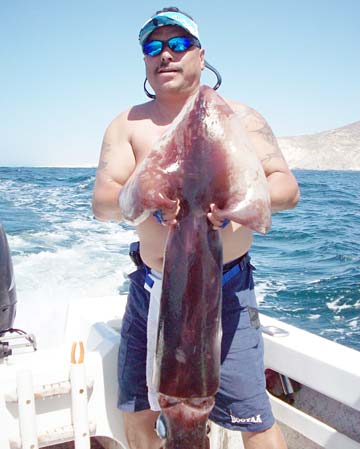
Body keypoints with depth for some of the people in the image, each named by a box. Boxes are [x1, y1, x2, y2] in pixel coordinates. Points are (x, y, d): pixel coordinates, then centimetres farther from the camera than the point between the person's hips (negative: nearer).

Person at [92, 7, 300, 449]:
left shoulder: (238, 117, 3)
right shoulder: (128, 124, 5)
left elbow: (288, 188, -4)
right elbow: (101, 203, -5)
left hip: (224, 292, -2)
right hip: (149, 290, 3)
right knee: (136, 413, 13)